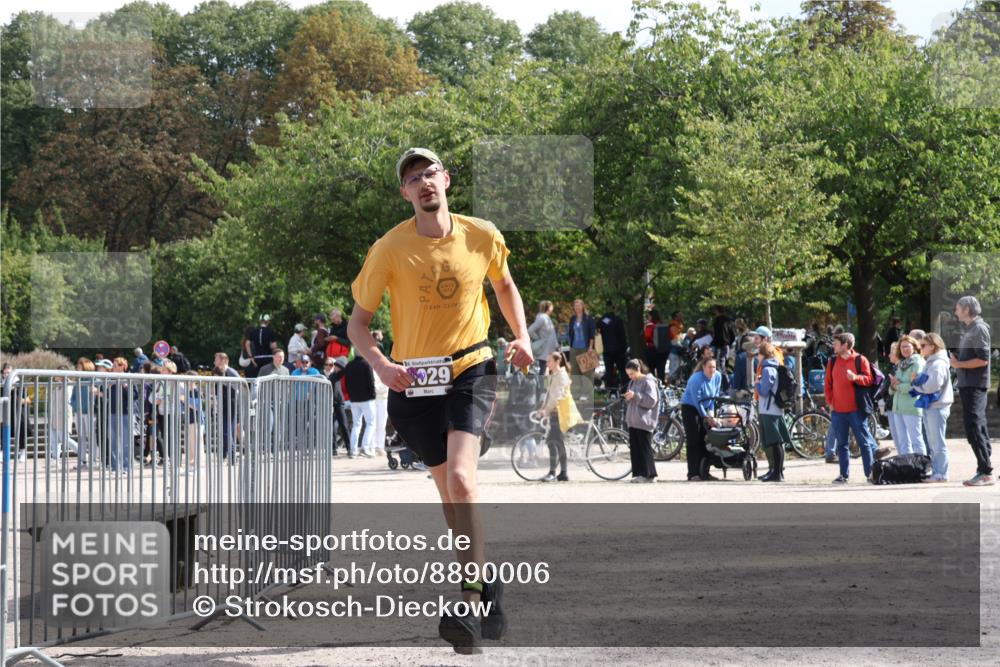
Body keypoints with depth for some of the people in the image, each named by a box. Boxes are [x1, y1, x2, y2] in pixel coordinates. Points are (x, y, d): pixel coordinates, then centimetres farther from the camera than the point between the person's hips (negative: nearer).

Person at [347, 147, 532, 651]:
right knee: (450, 492, 7)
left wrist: (521, 336, 4)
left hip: (471, 369, -1)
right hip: (415, 380, 1)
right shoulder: (390, 249, -8)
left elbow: (504, 285, 19)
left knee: (460, 478, -22)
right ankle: (486, 589, 27)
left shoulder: (482, 237, -3)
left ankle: (471, 600, -23)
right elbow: (358, 321, -3)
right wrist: (381, 364, -22)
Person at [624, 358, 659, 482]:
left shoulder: (648, 382, -8)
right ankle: (638, 474, 8)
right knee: (634, 448, 5)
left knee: (644, 448, -7)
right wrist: (628, 398, 4)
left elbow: (651, 401, -15)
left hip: (644, 421, -8)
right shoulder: (633, 382, 17)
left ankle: (649, 474, -4)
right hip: (633, 421, 8)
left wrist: (635, 395, -20)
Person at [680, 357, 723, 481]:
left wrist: (711, 413, -4)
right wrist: (706, 417, -22)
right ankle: (693, 473, -12)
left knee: (704, 440, 5)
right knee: (693, 441, -10)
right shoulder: (696, 379, -27)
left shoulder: (717, 377, -7)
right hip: (690, 407, -6)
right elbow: (697, 401, -25)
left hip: (704, 408, 7)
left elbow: (716, 395, 4)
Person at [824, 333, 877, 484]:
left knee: (864, 442, -2)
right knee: (841, 444, 6)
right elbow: (828, 383, 16)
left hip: (856, 409, -4)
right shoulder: (832, 362, 11)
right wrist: (830, 402, 7)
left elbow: (869, 380, -6)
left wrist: (855, 377, -22)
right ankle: (844, 474, 10)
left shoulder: (860, 360, -2)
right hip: (837, 410, 4)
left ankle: (870, 473, 3)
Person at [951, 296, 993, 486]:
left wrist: (959, 364, -13)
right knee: (979, 428, 9)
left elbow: (983, 359, -19)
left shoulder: (979, 329, -11)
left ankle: (985, 472, -15)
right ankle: (984, 471, 10)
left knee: (973, 427, -14)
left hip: (975, 386, -10)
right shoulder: (970, 330, 18)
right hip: (968, 385, 10)